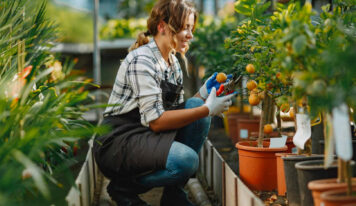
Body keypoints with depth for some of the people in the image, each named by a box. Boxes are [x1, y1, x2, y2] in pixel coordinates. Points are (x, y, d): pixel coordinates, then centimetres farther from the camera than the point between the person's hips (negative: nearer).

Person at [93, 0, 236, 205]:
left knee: (195, 105, -10)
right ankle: (123, 186, -3)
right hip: (118, 142, -9)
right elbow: (156, 121, -23)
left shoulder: (173, 63, 11)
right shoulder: (141, 60, -17)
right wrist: (208, 110, -21)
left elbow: (178, 113, 8)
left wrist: (203, 93, -6)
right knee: (186, 160, -30)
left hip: (148, 136, 9)